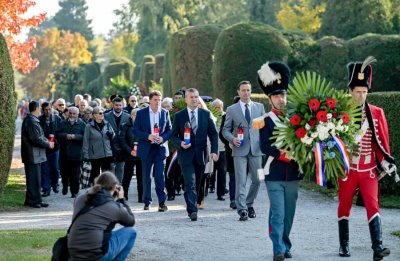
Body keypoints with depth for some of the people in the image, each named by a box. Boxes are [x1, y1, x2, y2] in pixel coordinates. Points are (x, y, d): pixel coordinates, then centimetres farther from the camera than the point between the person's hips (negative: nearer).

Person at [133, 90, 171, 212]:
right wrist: (148, 136, -16)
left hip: (160, 148, 0)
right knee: (146, 176, 7)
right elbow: (135, 130, -1)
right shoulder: (141, 113, 1)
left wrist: (162, 138, -12)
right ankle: (147, 202, 16)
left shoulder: (165, 113, 6)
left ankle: (162, 202, -7)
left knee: (160, 176, -7)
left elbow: (169, 130, 7)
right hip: (146, 149, 0)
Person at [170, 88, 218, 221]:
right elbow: (173, 136, 5)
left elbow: (213, 134, 8)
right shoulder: (179, 115, 3)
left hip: (201, 154, 2)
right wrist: (180, 143, -16)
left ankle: (191, 208, 23)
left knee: (197, 184, 9)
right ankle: (192, 210, -18)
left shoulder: (206, 114, 7)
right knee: (190, 183, -13)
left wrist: (214, 151, -2)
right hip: (186, 154, -2)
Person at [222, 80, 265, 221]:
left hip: (256, 149, 2)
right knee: (240, 181, -7)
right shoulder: (231, 109, 6)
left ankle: (249, 204, 26)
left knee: (257, 180, 5)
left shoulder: (259, 107, 11)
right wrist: (232, 139, -11)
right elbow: (225, 130, 7)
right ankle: (242, 210, -7)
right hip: (240, 150, -2)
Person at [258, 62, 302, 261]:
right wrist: (281, 155, -22)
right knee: (278, 213, -8)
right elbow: (264, 147, -12)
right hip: (275, 174, -4)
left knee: (289, 214, 11)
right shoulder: (266, 121, -3)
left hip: (293, 173, 4)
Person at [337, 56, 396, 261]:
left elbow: (381, 141, 5)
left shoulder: (376, 113, 2)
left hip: (368, 169, 0)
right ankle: (344, 245, 24)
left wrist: (386, 161, -1)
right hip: (347, 168, 0)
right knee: (344, 206, 11)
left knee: (372, 206, -10)